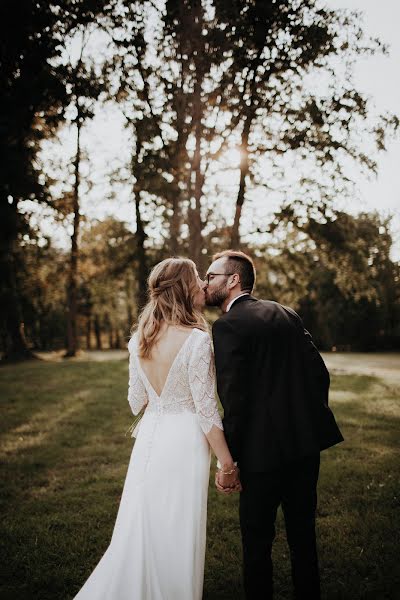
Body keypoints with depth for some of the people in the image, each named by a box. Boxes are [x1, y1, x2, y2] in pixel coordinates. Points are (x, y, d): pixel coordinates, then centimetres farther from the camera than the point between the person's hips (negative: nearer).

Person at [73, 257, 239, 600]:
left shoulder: (139, 339, 2)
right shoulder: (196, 339, -17)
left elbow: (136, 400, 10)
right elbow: (206, 409, -16)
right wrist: (227, 462, -8)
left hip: (149, 437, 6)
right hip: (185, 440, -6)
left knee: (140, 529, 18)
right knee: (178, 534, 9)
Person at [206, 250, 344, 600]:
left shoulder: (227, 326, -12)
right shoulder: (286, 313, 9)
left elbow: (234, 398, -17)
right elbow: (320, 371, 9)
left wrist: (227, 461, -11)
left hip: (266, 449, -7)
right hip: (307, 442, 7)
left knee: (257, 538, 9)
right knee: (303, 531, 20)